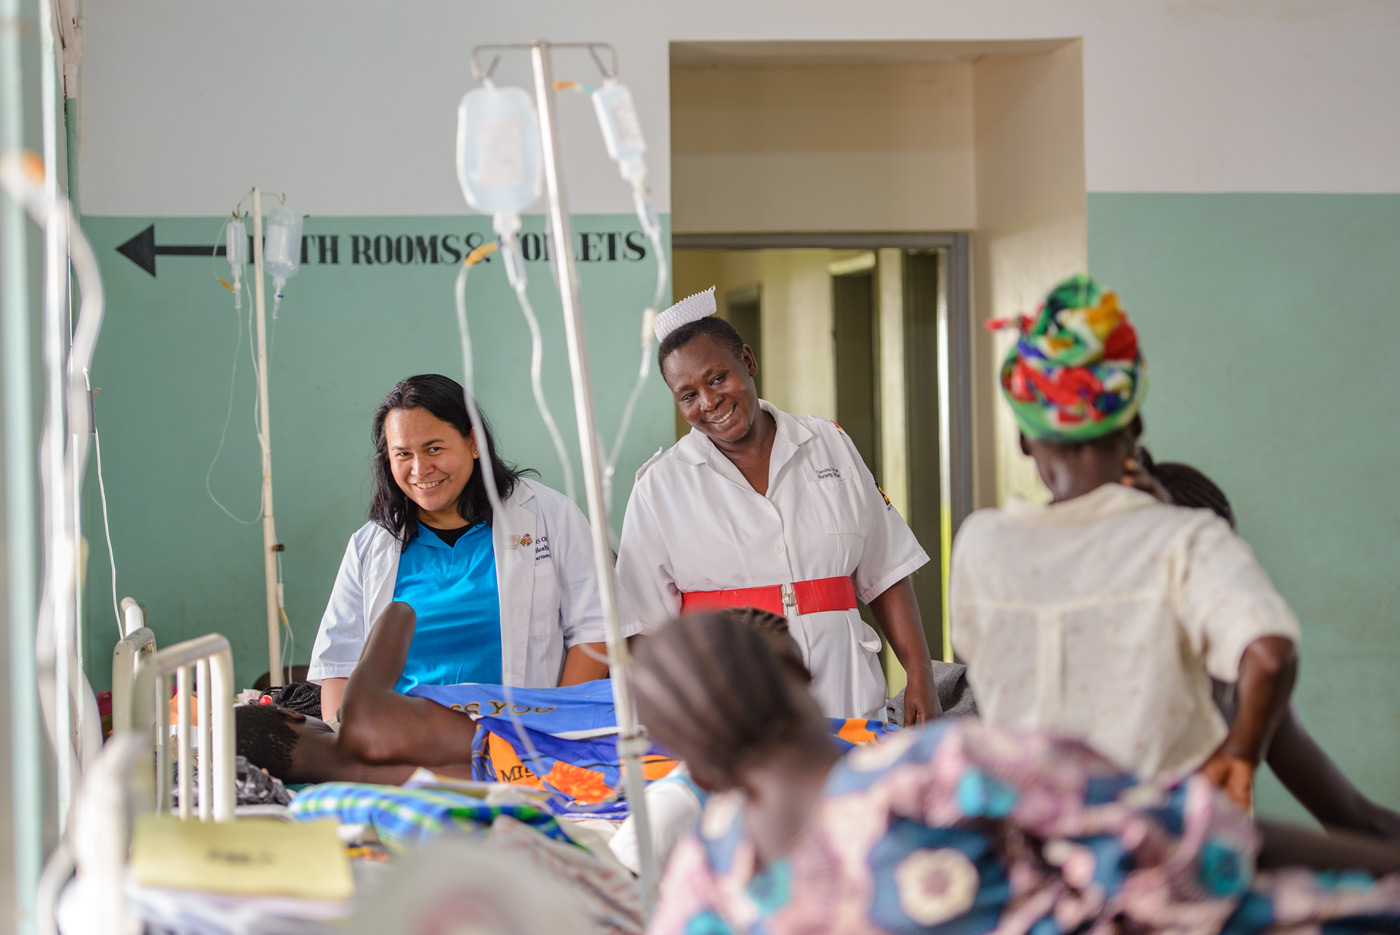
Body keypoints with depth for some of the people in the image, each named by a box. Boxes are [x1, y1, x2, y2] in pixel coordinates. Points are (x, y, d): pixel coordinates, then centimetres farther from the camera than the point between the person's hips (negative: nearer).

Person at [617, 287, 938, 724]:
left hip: (844, 701, 2)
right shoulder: (660, 487, 5)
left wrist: (920, 677, 4)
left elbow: (885, 575, 12)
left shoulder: (829, 446, 12)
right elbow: (647, 629, 3)